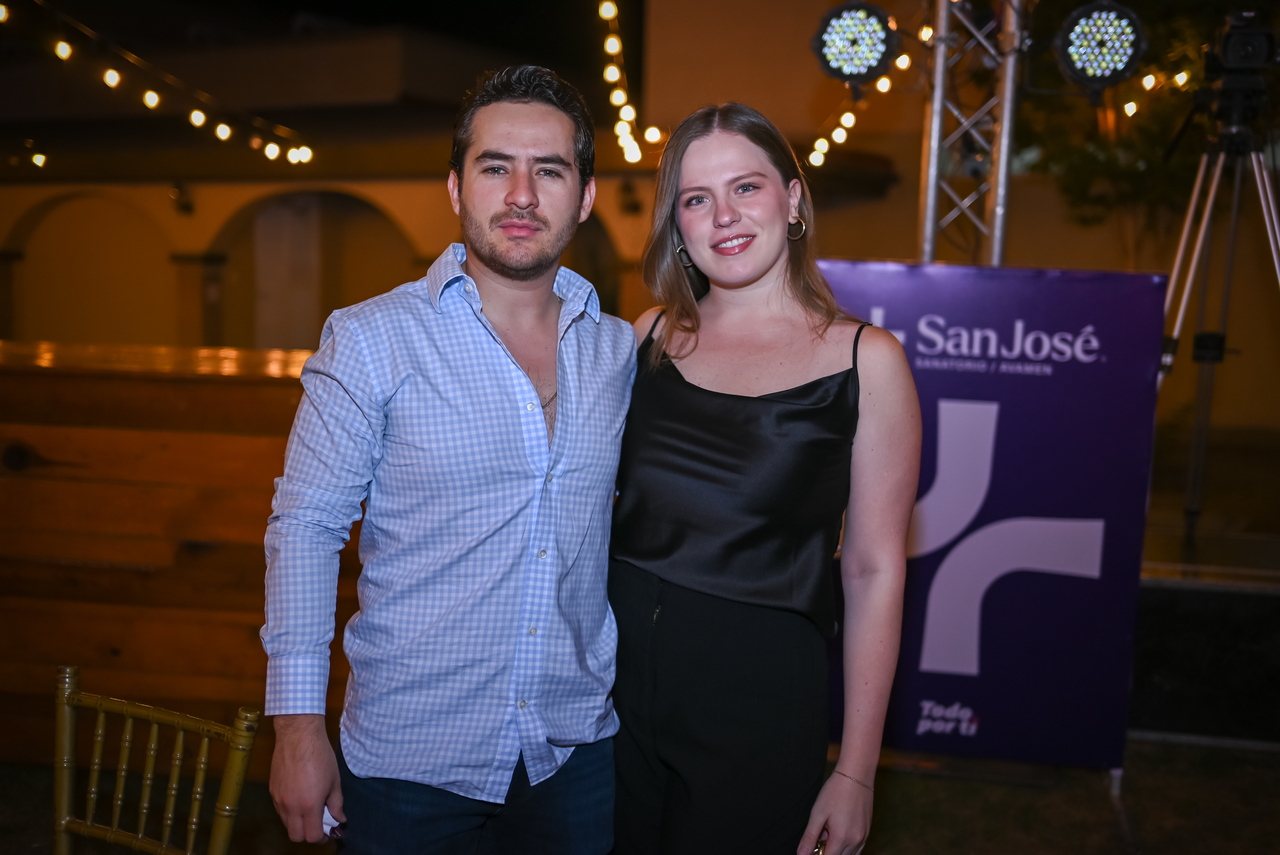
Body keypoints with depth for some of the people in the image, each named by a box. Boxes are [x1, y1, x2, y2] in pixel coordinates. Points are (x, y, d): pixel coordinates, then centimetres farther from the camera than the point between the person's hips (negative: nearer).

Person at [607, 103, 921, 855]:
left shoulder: (865, 360, -7)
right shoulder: (652, 336, 3)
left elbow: (875, 572, -7)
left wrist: (856, 772, -7)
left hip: (762, 695, -3)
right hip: (618, 674, 4)